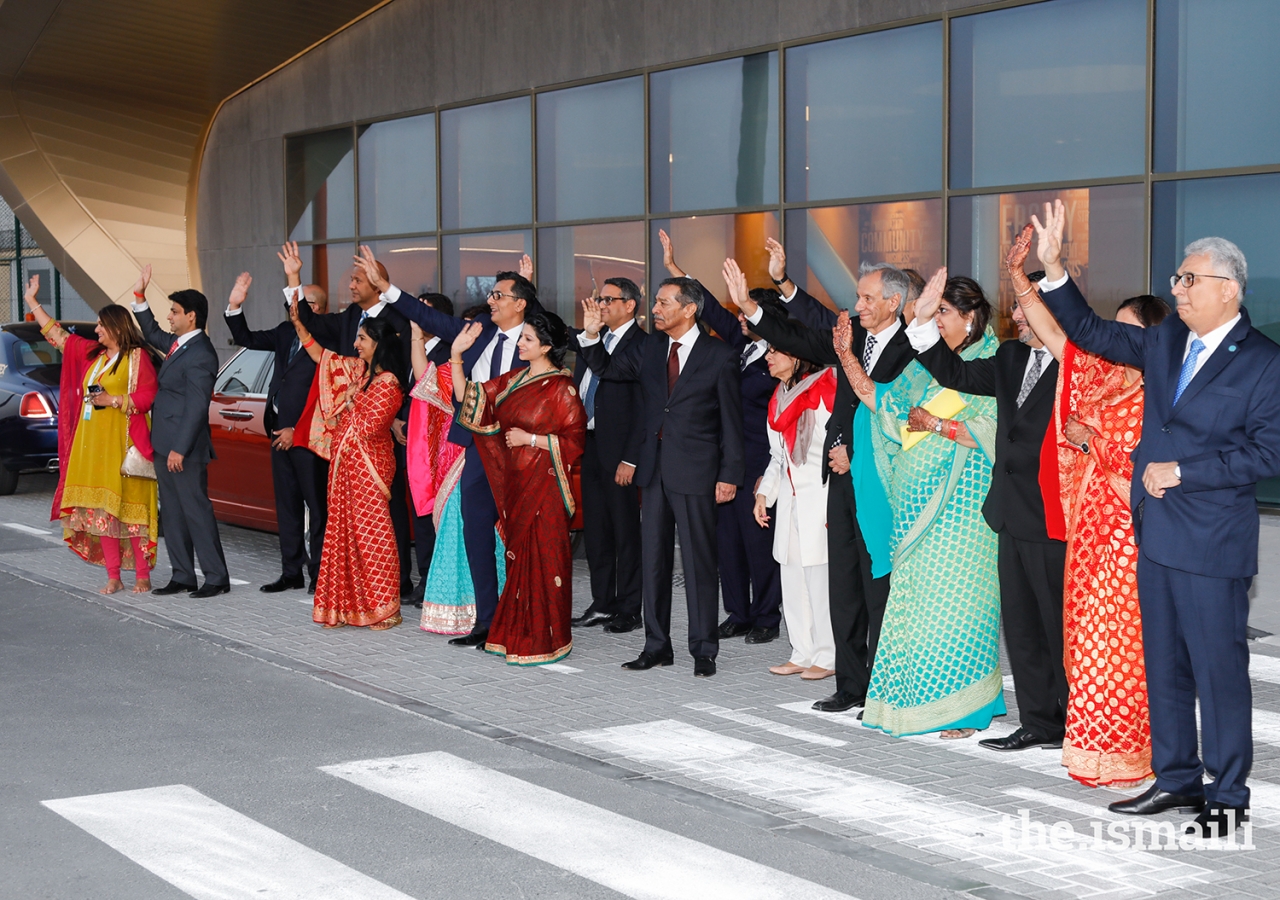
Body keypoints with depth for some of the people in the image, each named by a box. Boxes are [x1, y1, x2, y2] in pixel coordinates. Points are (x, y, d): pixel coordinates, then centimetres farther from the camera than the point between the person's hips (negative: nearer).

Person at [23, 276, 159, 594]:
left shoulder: (137, 356, -4)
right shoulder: (91, 353, 16)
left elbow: (148, 396, -10)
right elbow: (57, 335, 23)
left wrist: (113, 401, -16)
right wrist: (32, 301, 25)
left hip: (123, 443, -7)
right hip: (92, 442, 7)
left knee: (130, 508, -7)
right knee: (101, 510, 6)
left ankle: (142, 576, -1)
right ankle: (113, 577, 11)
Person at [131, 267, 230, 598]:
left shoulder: (200, 354, -17)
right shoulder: (178, 344, 11)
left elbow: (196, 406, -21)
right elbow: (152, 334, 32)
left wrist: (180, 449, -21)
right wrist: (140, 296, 21)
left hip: (184, 449, -10)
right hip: (165, 446, 10)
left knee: (197, 511, -4)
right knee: (173, 513, 13)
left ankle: (216, 578, 2)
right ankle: (182, 576, 19)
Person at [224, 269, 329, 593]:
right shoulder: (286, 332, 10)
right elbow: (247, 339, 20)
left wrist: (297, 431, -14)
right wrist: (235, 306, 5)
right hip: (280, 432, 8)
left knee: (317, 505, 1)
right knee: (287, 505, 12)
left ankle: (320, 573, 7)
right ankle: (292, 572, 20)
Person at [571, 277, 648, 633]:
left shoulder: (641, 345, -10)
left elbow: (644, 407, -14)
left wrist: (630, 459, -17)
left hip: (618, 452, -8)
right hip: (588, 447, 8)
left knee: (625, 531, 1)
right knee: (594, 530, 13)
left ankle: (629, 610, 8)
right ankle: (602, 604, 22)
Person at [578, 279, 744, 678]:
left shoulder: (719, 356, -6)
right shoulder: (649, 350, 9)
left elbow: (731, 420, -5)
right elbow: (607, 368, 17)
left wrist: (729, 475, -8)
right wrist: (591, 336, -2)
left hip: (695, 472, -6)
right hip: (654, 469, 6)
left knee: (698, 562, 1)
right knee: (653, 559, 10)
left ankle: (704, 650, 9)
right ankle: (657, 645, 19)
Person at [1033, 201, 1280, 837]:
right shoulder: (1166, 341, 10)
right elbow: (1093, 333, 16)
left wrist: (1181, 471, -15)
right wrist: (1053, 270, 5)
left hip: (1213, 544, -7)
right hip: (1155, 534, 7)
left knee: (1220, 669, -1)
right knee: (1164, 664, 14)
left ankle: (1229, 796, 10)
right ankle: (1177, 779, 26)